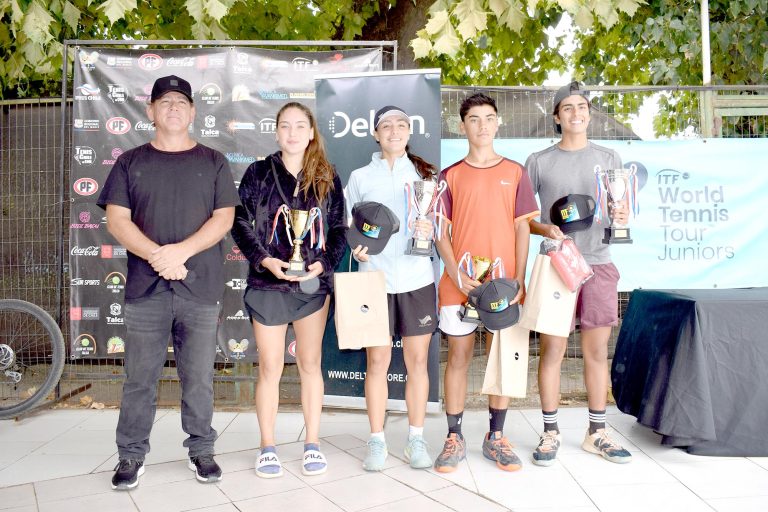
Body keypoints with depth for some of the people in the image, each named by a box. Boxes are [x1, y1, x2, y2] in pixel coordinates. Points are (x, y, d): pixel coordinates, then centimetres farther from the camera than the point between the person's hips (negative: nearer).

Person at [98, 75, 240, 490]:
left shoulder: (213, 162, 9)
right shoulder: (131, 162, 10)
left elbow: (224, 218, 0)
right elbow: (116, 220, 2)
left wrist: (181, 251, -14)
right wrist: (156, 256, -13)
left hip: (201, 288, 0)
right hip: (145, 288, 1)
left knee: (199, 378, 7)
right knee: (139, 378, 7)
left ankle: (201, 451, 22)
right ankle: (131, 457, 21)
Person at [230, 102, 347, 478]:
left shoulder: (327, 178, 7)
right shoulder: (258, 173, 3)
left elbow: (339, 229, 7)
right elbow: (241, 225, 1)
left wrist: (323, 263, -9)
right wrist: (265, 261, -13)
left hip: (314, 283, 1)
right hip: (268, 284, -1)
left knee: (310, 365, 9)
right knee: (270, 368, 5)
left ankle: (312, 444, 22)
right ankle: (267, 447, 20)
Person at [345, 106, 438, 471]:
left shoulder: (425, 174, 10)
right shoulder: (360, 177, 9)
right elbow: (348, 226, 10)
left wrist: (430, 230, -12)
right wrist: (355, 248, -10)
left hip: (417, 279, 1)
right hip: (375, 278, 0)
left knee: (417, 360, 5)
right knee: (377, 361, 2)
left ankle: (416, 439, 19)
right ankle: (377, 441, 16)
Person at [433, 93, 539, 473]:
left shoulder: (515, 173, 7)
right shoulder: (450, 176, 6)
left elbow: (522, 228, 4)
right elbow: (441, 232, 2)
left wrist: (519, 281, -5)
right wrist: (457, 275, -11)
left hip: (504, 284, 1)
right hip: (459, 284, -1)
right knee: (458, 356, 4)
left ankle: (496, 437, 21)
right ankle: (454, 439, 15)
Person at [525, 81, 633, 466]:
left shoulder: (608, 158, 12)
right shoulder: (539, 161, 5)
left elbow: (622, 205, 13)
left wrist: (623, 213, -10)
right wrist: (545, 229, -13)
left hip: (598, 263, 2)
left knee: (597, 350, 7)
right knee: (552, 349, 0)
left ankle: (596, 433, 20)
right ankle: (550, 433, 13)